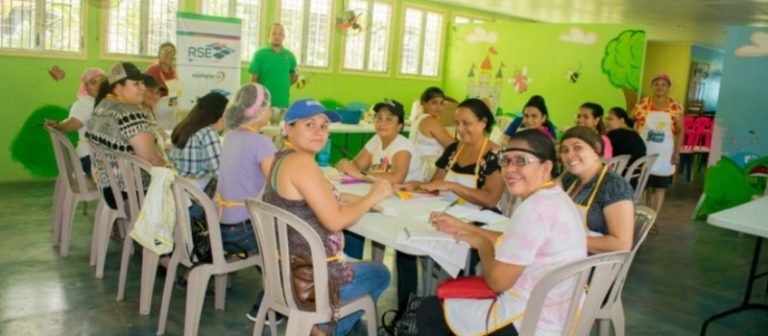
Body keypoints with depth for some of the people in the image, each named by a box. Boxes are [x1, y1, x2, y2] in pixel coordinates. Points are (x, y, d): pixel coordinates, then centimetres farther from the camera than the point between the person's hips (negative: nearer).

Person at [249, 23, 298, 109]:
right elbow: (254, 79, -3)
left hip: (283, 103, 3)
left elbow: (294, 76, 19)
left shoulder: (289, 56, 6)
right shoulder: (259, 54, -2)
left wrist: (283, 86, 5)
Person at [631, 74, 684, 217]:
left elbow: (680, 131, 2)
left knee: (660, 187, 6)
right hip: (643, 152, -1)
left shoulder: (676, 107, -1)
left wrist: (677, 152, -3)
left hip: (664, 154, 1)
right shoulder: (642, 104, -3)